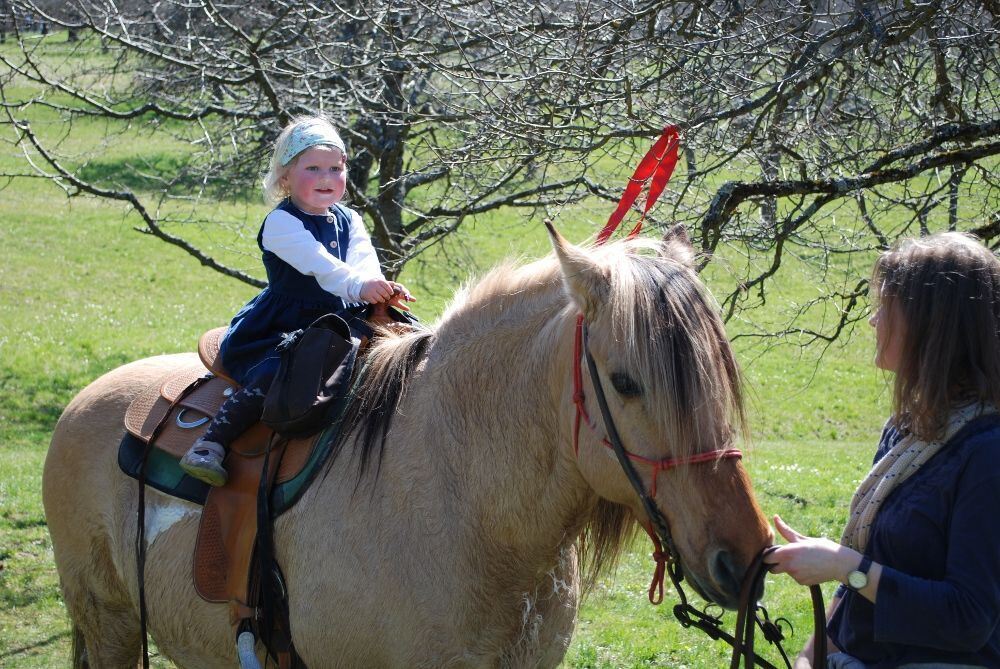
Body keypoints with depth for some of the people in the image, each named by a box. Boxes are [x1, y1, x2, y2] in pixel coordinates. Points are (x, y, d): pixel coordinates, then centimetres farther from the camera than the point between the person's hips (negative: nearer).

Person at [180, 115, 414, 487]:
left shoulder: (349, 221, 10)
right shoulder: (281, 222, -10)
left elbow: (363, 260, -9)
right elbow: (318, 263, -28)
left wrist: (381, 289, -33)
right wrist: (358, 286, -46)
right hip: (271, 335, -7)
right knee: (273, 375, -35)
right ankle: (209, 444, -25)